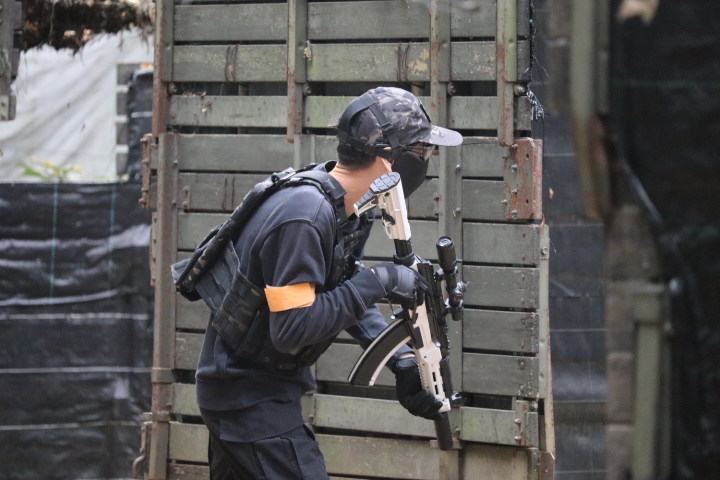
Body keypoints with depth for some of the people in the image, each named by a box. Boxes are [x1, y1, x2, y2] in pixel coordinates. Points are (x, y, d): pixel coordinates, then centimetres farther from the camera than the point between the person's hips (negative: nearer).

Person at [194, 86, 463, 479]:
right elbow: (292, 328, -29)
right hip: (252, 398, -10)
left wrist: (402, 361, 1)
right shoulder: (305, 215, -27)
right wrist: (375, 283, -24)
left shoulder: (346, 207, 3)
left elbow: (346, 296, 13)